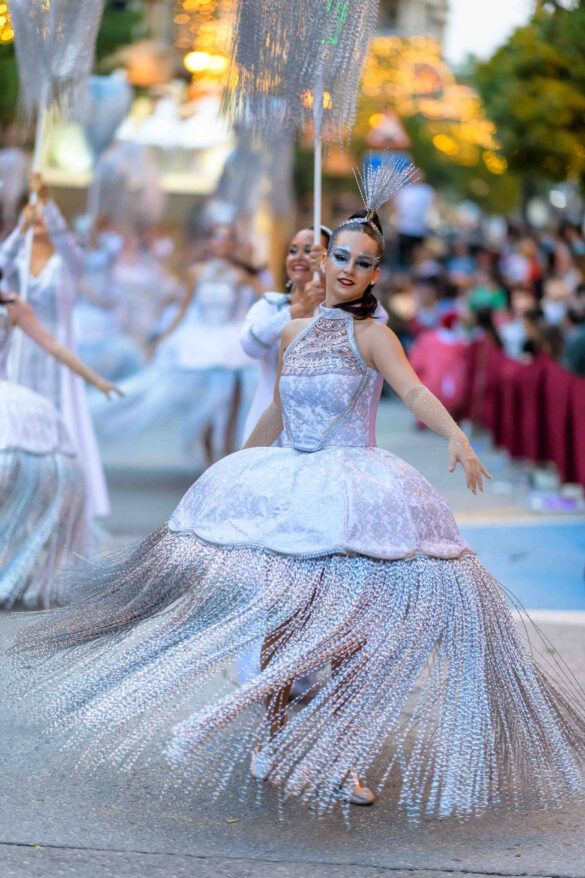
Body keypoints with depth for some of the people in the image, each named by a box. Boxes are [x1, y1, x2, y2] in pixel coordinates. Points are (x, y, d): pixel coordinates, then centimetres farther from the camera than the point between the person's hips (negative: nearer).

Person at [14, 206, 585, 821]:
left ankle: (342, 759, 2)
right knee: (278, 615, 4)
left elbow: (414, 391, -23)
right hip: (288, 486, 4)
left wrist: (456, 436, -42)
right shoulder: (295, 333, 11)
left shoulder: (371, 335, -5)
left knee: (349, 627, -8)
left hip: (354, 489, -4)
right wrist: (235, 472, 28)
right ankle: (272, 741, 20)